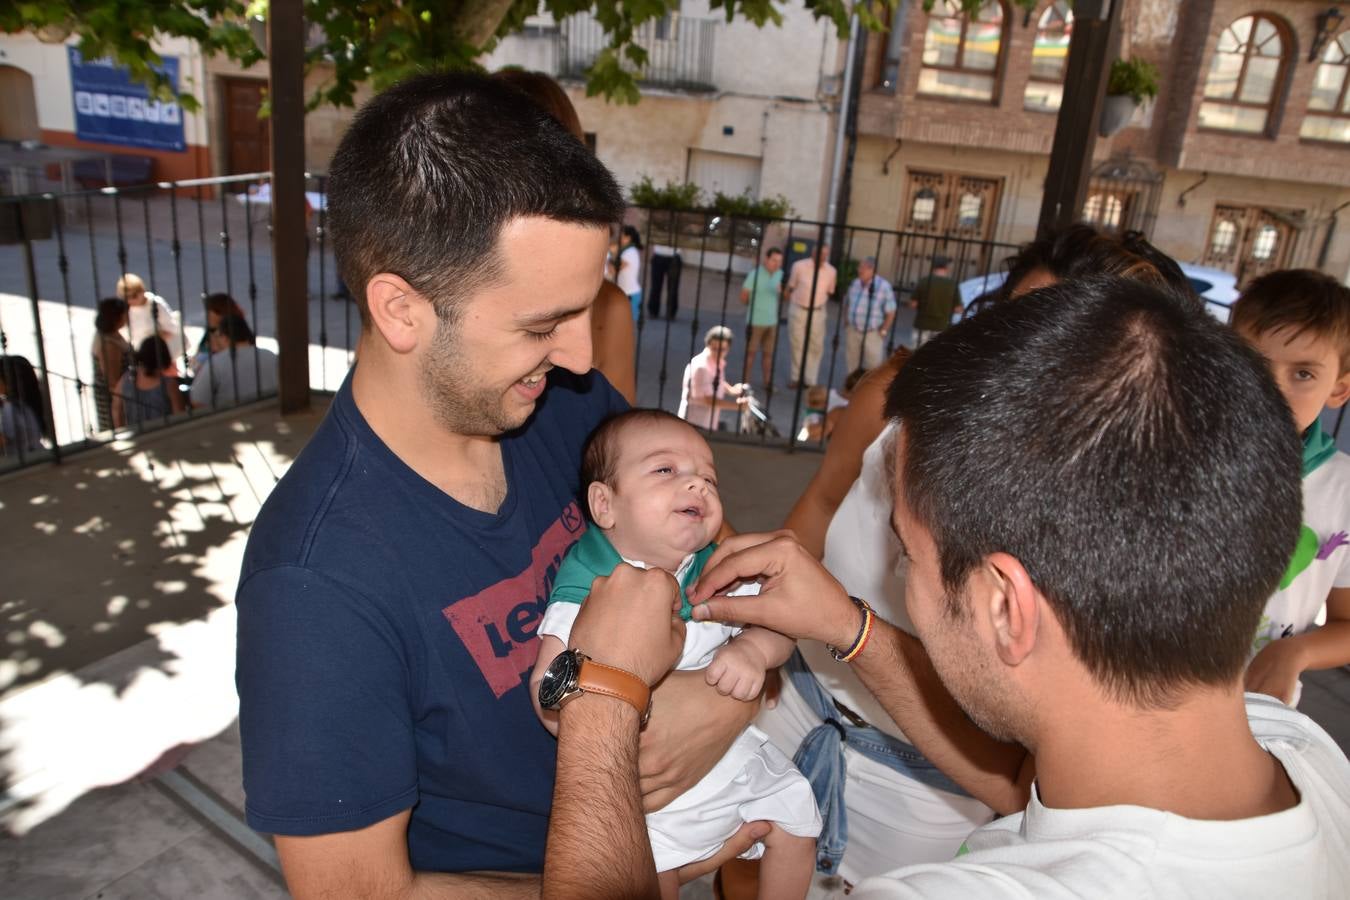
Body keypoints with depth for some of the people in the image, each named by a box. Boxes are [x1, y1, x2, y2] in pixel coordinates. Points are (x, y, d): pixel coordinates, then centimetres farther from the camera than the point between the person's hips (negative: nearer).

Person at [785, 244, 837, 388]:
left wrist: (821, 305, 10)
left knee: (816, 347, 2)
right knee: (797, 344, 8)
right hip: (798, 310, -1)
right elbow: (790, 288, 3)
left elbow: (829, 292, 11)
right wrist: (791, 307, 6)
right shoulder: (799, 266, -8)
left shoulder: (831, 271, -3)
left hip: (817, 313, 1)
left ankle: (810, 380, 11)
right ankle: (796, 377, 21)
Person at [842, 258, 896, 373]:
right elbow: (847, 303, 17)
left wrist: (883, 331, -10)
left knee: (874, 366, -1)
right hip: (852, 332, 5)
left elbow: (890, 313, -11)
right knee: (853, 364, 16)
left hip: (872, 334, -5)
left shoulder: (884, 287, -14)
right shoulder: (855, 283, 3)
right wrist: (846, 322, 9)